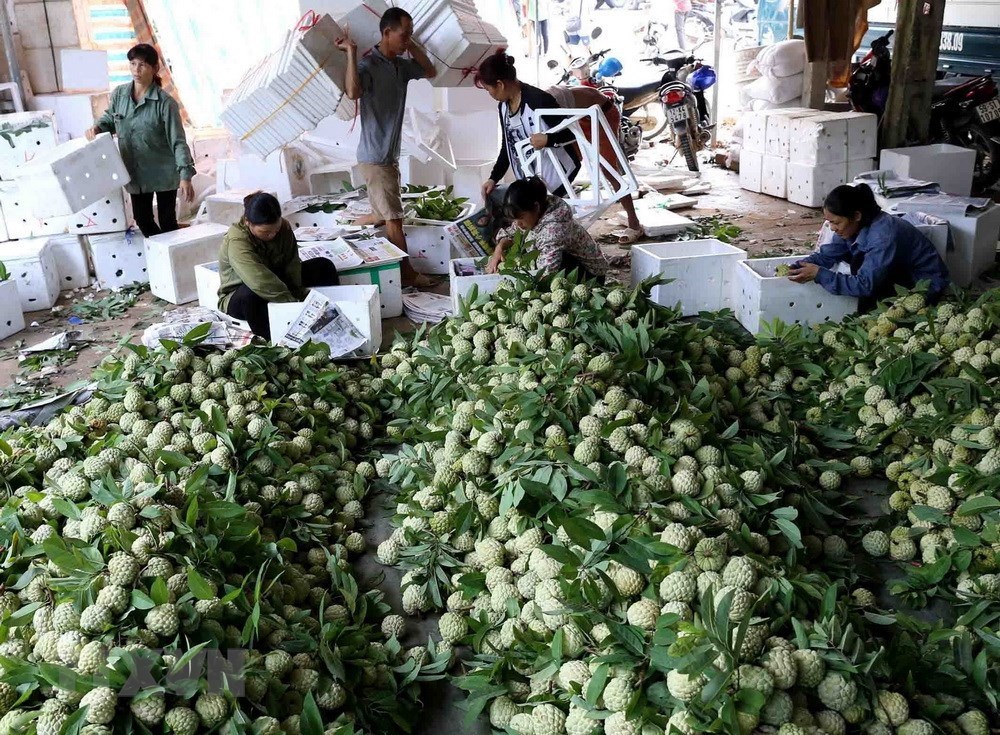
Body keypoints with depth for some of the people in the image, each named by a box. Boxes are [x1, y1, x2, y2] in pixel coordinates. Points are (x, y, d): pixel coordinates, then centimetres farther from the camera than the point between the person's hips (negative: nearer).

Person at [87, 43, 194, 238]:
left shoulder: (165, 103, -17)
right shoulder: (119, 94, -2)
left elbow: (178, 141, -18)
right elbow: (110, 119, 16)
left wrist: (185, 176, -26)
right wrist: (97, 127, -7)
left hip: (163, 173, -5)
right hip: (135, 173, 5)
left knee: (167, 222, 4)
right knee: (142, 219, 15)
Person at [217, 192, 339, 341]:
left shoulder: (283, 227, -12)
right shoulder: (236, 241, -33)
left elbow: (292, 265, -15)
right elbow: (261, 282, -45)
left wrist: (299, 294, -30)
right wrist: (294, 303, -48)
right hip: (239, 300, -6)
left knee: (324, 267, -7)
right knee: (252, 295, -44)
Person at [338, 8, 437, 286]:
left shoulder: (401, 65, 10)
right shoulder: (368, 65, -17)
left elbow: (431, 72, 19)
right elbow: (353, 92, -35)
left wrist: (411, 46, 9)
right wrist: (351, 52, -31)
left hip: (389, 155, 9)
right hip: (375, 157, -9)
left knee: (383, 217, 12)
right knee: (394, 220, -5)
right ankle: (407, 275, 1)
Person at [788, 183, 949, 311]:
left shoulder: (883, 236, -31)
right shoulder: (854, 227, -6)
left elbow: (865, 285, -33)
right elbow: (826, 255, -2)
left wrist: (819, 274, -33)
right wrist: (797, 268, -19)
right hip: (903, 280, 8)